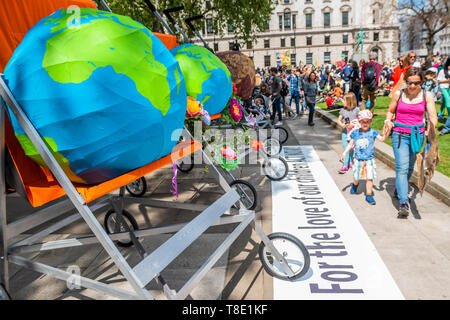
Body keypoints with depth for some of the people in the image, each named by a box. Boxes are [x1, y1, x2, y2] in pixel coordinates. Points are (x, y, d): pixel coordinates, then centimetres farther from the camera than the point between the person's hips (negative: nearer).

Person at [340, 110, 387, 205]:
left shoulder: (373, 132, -6)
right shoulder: (355, 133, 0)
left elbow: (382, 139, -17)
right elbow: (350, 144, 8)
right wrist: (344, 153, 0)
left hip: (370, 160, -2)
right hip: (358, 160, 2)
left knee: (370, 178, -5)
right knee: (356, 177, 15)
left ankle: (369, 195, 6)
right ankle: (355, 185, 48)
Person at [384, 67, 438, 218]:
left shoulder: (427, 95, 0)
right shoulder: (398, 94, 0)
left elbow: (433, 117, -3)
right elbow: (390, 111, 12)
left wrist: (431, 126, -24)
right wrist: (388, 120, -8)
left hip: (418, 135, 2)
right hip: (400, 135, -2)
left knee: (410, 167, 13)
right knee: (402, 167, -13)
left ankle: (398, 188, 40)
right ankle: (404, 202, -18)